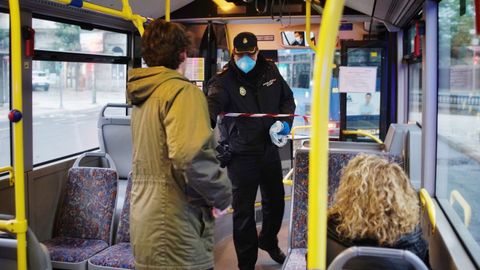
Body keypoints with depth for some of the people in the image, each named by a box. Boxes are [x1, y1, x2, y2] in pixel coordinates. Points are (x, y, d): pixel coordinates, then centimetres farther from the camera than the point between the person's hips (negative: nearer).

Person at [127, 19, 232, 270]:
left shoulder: (141, 98, 12)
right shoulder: (182, 91, -14)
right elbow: (190, 157, -28)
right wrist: (221, 196, -13)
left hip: (144, 231, 9)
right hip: (175, 240, -8)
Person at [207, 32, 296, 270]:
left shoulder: (270, 71, 0)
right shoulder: (224, 80, -16)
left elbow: (287, 98, 12)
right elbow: (213, 101, -36)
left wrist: (285, 122, -6)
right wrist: (207, 120, -59)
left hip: (269, 149, 5)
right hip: (241, 154, -5)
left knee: (275, 200, 21)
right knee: (243, 210, 1)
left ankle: (268, 241, 49)